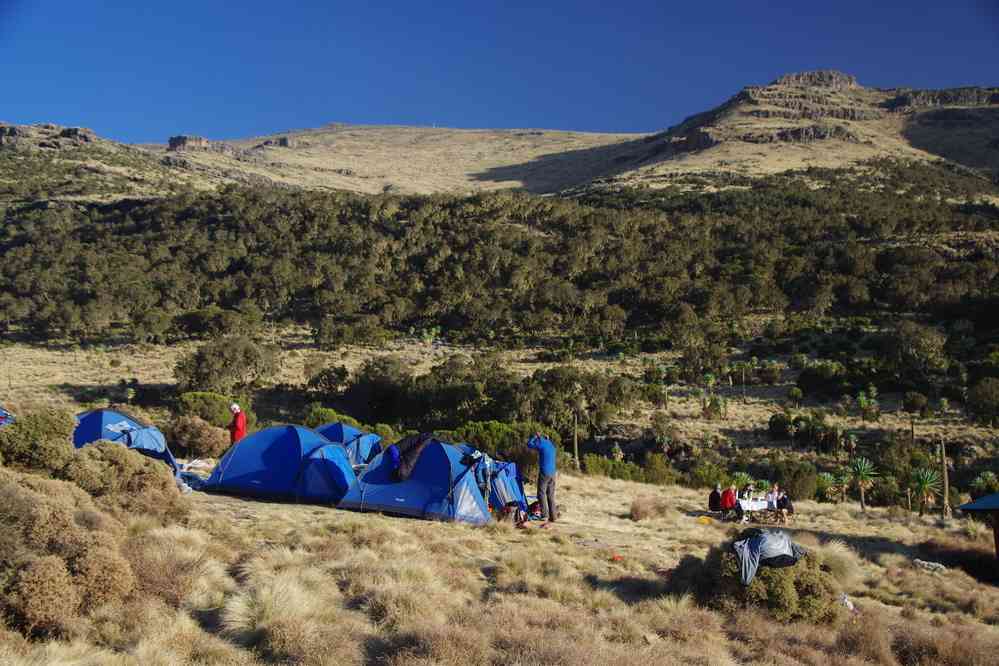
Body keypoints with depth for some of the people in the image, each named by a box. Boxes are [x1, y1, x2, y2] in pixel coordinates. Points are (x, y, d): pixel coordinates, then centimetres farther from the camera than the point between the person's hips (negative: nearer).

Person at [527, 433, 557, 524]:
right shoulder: (552, 445, 12)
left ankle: (545, 515, -6)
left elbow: (529, 444, 3)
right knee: (551, 495, 10)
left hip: (544, 473, -7)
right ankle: (553, 516, 9)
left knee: (542, 494, -1)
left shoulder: (542, 444, -8)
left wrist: (535, 436, 16)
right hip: (553, 473, 7)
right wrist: (539, 437, 32)